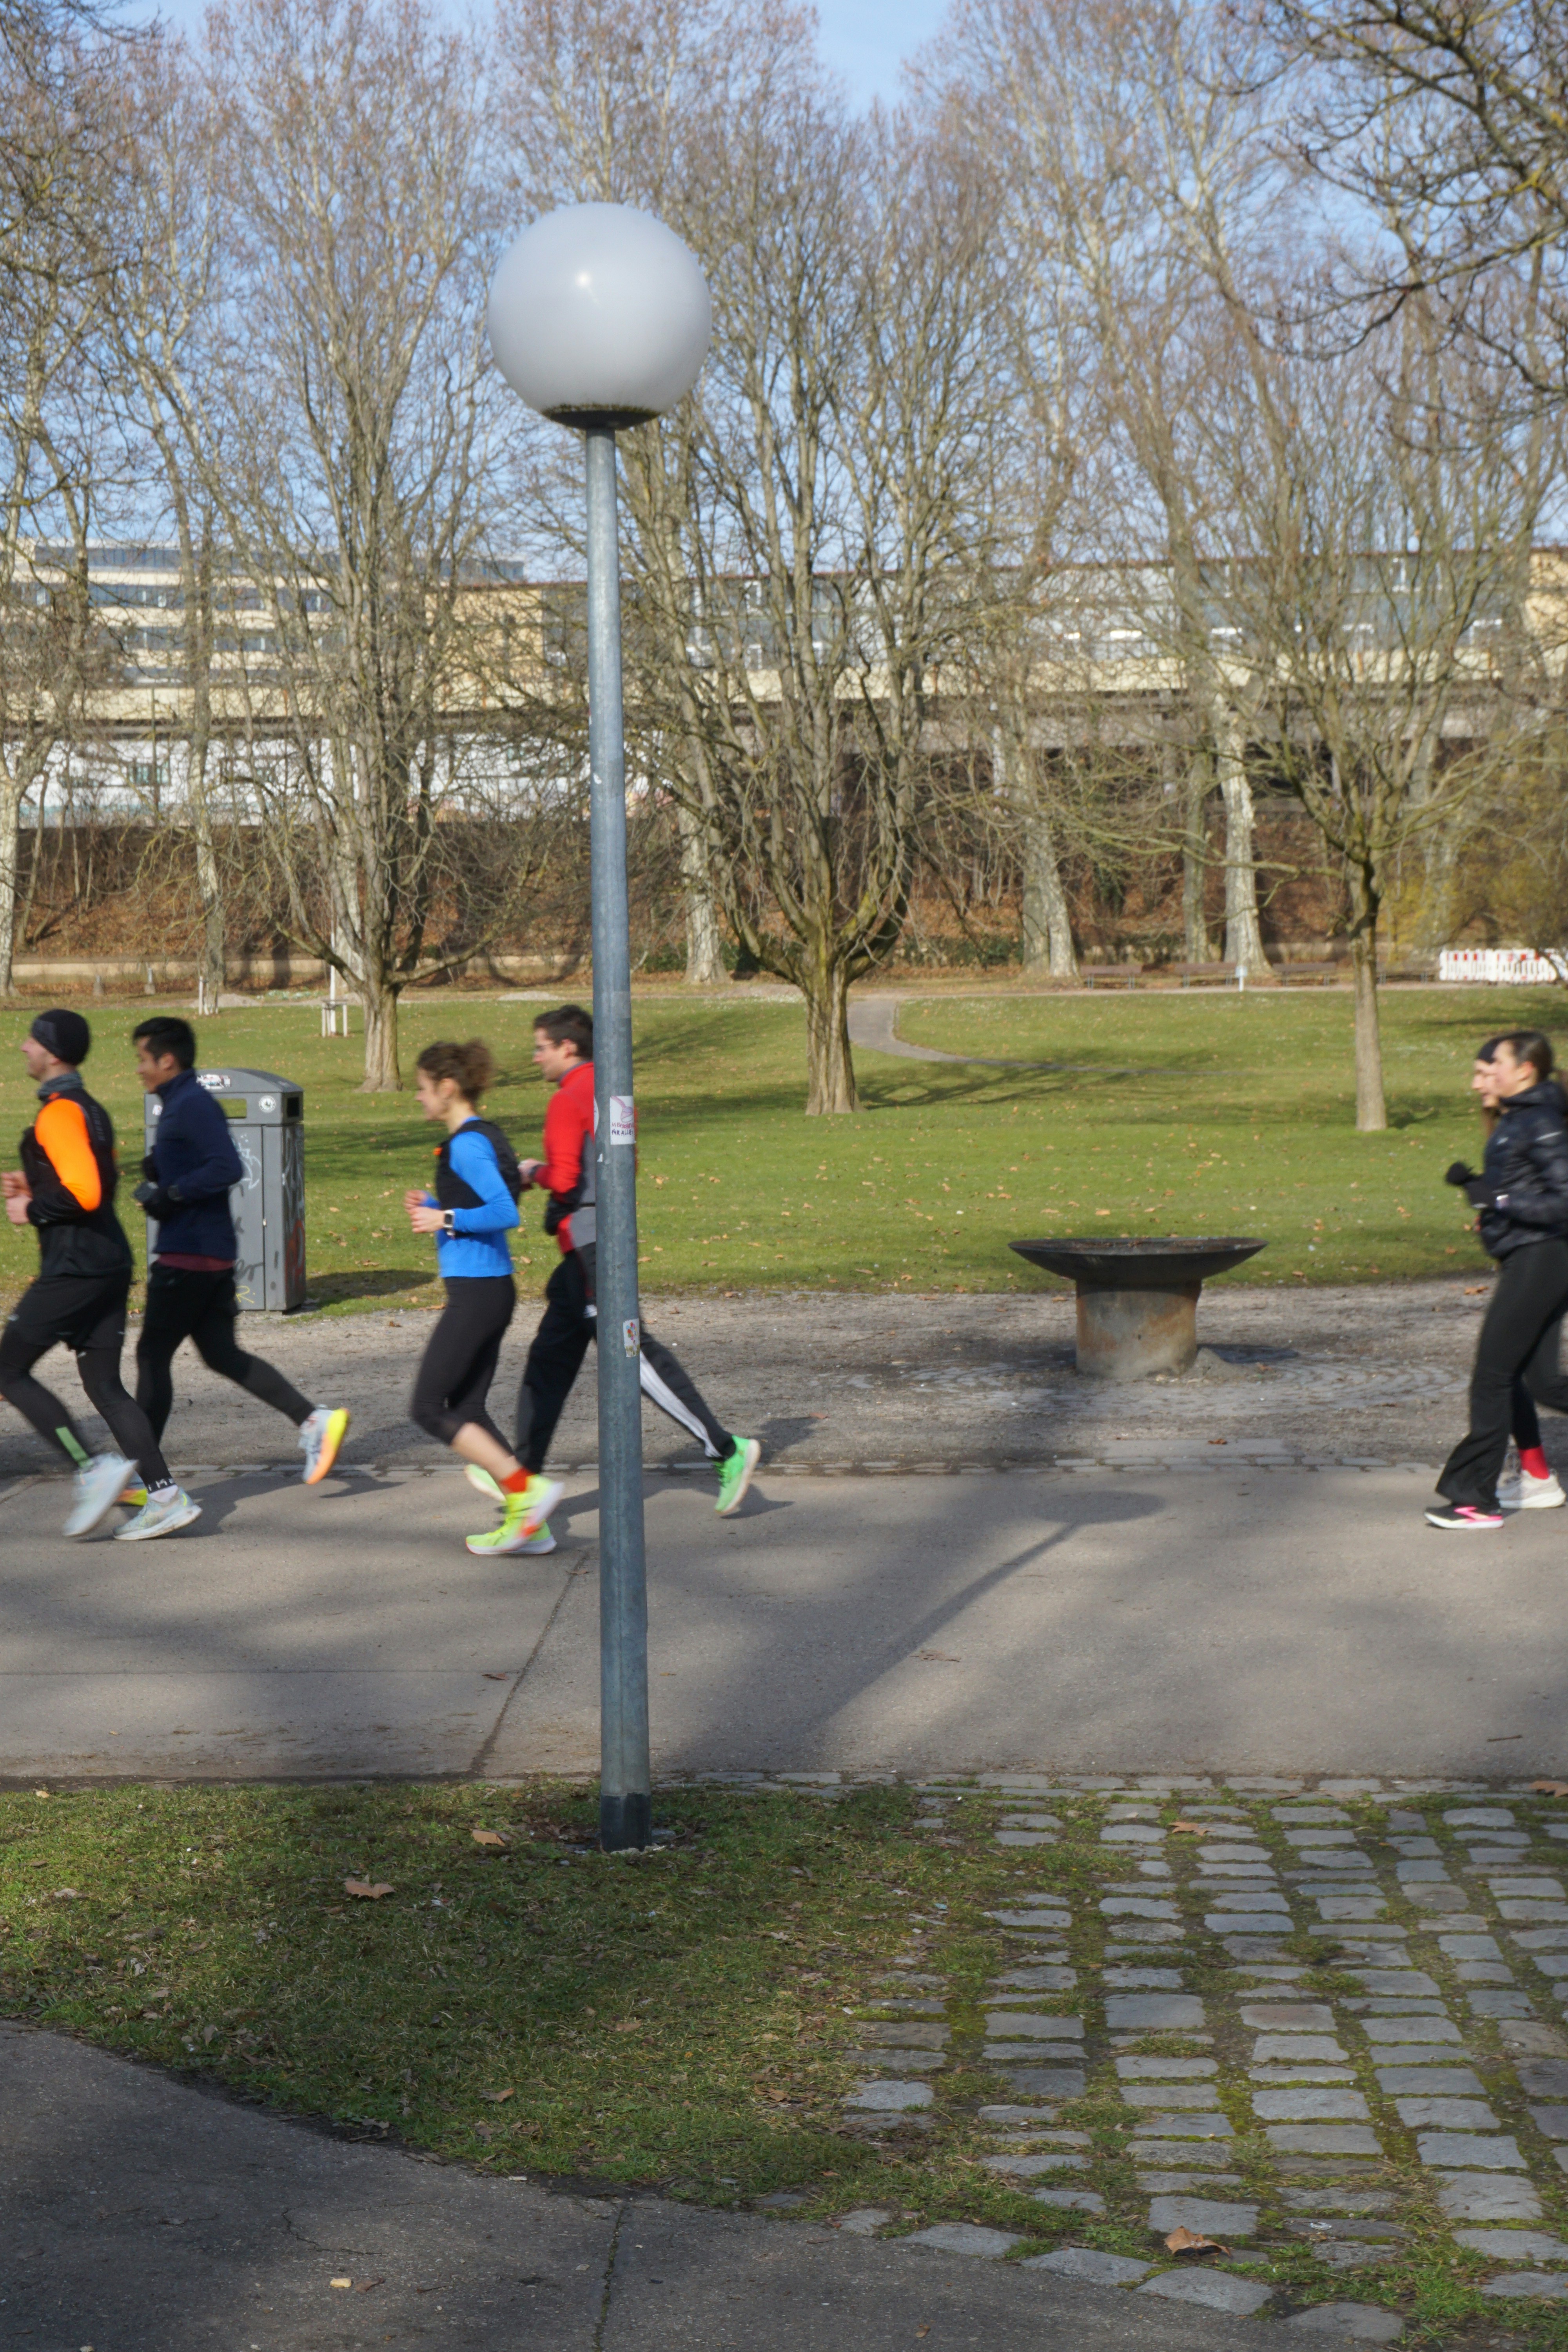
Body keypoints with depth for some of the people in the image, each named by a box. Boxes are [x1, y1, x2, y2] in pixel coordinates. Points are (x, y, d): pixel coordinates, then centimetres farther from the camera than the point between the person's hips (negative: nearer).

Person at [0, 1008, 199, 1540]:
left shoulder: (58, 1113, -14)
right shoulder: (91, 1110, 16)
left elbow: (83, 1193, -24)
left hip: (74, 1268, -9)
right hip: (109, 1264, 9)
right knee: (104, 1385, 10)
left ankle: (92, 1470, -7)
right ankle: (165, 1495, 3)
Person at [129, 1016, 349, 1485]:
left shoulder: (192, 1106, -15)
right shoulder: (181, 1104, 16)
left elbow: (226, 1168, -26)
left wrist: (168, 1195, -21)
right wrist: (157, 1175, 7)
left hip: (189, 1253, -10)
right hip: (211, 1251, 10)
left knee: (153, 1355, 0)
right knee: (222, 1355, 10)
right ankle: (314, 1420, 2)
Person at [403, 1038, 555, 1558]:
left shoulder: (467, 1145, -16)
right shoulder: (484, 1137, 15)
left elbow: (505, 1213, -24)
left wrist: (445, 1219, -17)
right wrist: (433, 1207, 13)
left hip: (476, 1293, -10)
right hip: (492, 1288, 10)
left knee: (429, 1408, -3)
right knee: (466, 1409, 13)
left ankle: (525, 1490, -8)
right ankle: (527, 1524, 11)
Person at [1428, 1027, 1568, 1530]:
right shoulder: (1514, 1121, 14)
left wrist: (1499, 1199, -22)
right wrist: (1476, 1182, 10)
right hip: (1525, 1262, 10)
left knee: (1491, 1379, -5)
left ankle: (1476, 1498, 0)